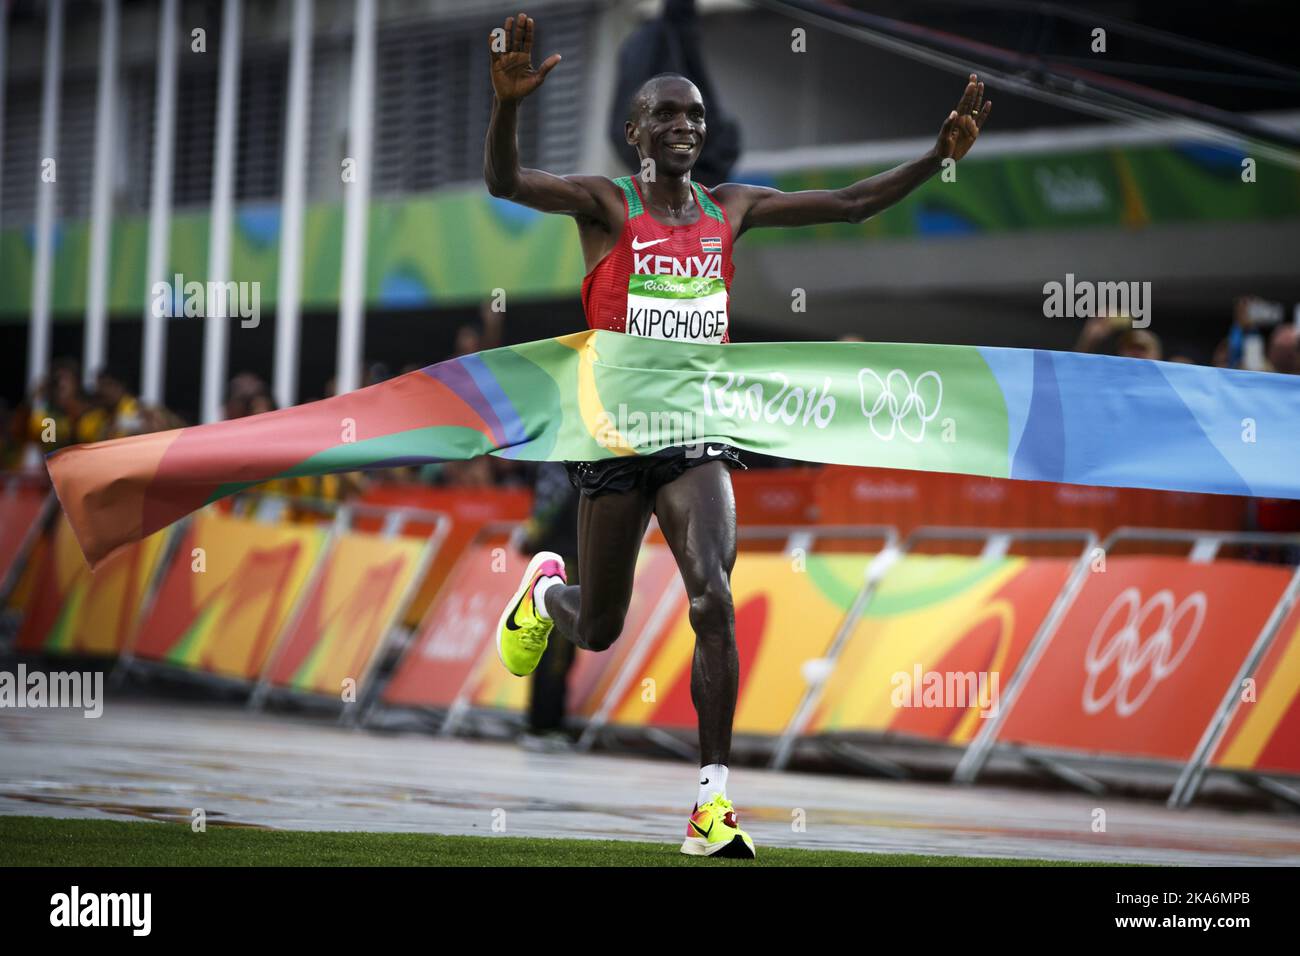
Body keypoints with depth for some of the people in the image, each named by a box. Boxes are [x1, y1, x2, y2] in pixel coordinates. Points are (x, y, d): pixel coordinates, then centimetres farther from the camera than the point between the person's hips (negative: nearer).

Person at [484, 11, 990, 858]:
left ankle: (712, 803, -15)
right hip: (616, 431, -3)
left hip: (699, 432, 3)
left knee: (713, 601, -18)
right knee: (599, 629, 9)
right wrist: (508, 105, -41)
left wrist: (941, 155, 2)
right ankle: (545, 588, 50)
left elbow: (851, 204, 13)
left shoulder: (729, 208, 10)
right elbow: (503, 182, -21)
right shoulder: (606, 206, -4)